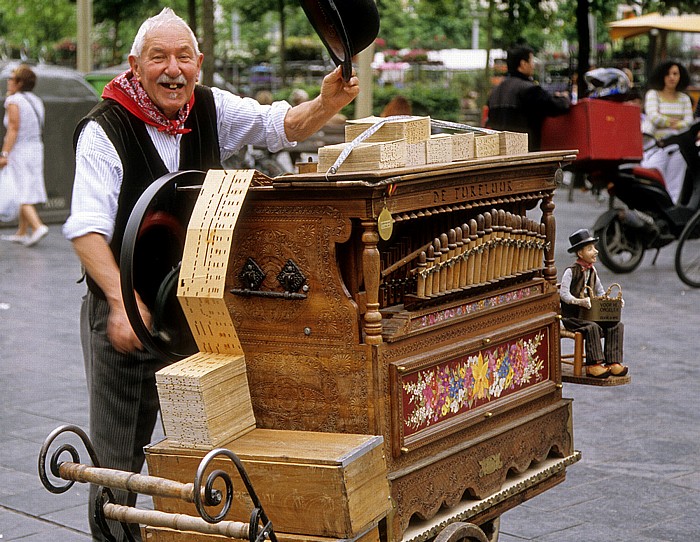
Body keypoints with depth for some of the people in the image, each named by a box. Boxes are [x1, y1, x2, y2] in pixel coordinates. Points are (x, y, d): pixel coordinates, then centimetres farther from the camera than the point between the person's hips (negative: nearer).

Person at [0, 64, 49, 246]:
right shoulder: (36, 101, 10)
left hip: (18, 151, -8)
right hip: (36, 149, 8)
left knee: (20, 195, -5)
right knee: (27, 193, 12)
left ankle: (37, 226, -20)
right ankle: (22, 232, 16)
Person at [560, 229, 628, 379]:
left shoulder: (592, 271, 13)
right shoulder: (571, 271, -10)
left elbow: (600, 292, 19)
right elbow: (563, 293, -17)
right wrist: (579, 301, -31)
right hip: (572, 316, -7)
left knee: (617, 326, -10)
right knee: (592, 327, -35)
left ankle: (613, 363, -11)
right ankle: (593, 366, -30)